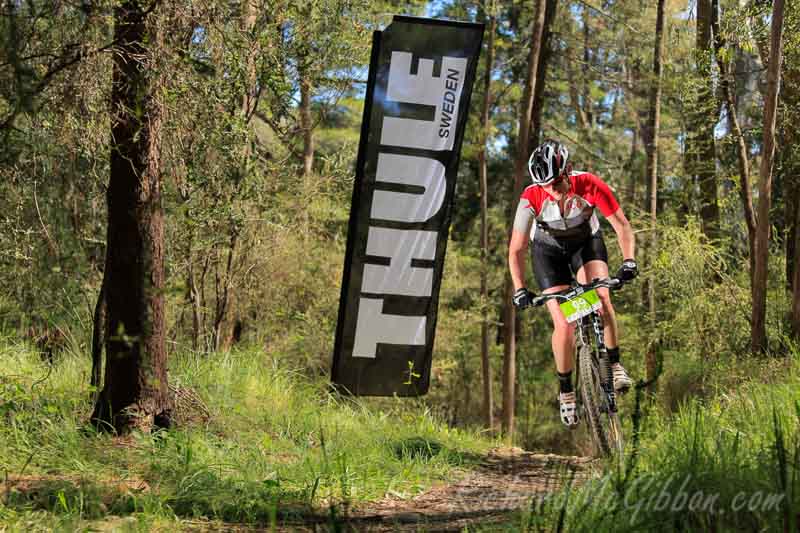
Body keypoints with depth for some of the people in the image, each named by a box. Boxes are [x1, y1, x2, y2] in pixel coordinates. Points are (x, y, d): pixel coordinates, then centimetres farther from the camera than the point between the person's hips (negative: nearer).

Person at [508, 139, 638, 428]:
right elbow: (516, 249, -24)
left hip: (586, 241, 1)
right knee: (564, 325, -11)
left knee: (600, 298, -27)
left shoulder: (589, 185, -31)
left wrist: (629, 260, -40)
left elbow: (621, 224, -25)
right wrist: (519, 289, -36)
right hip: (548, 250, 0)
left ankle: (614, 364, -9)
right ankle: (566, 391, 8)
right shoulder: (531, 198, -32)